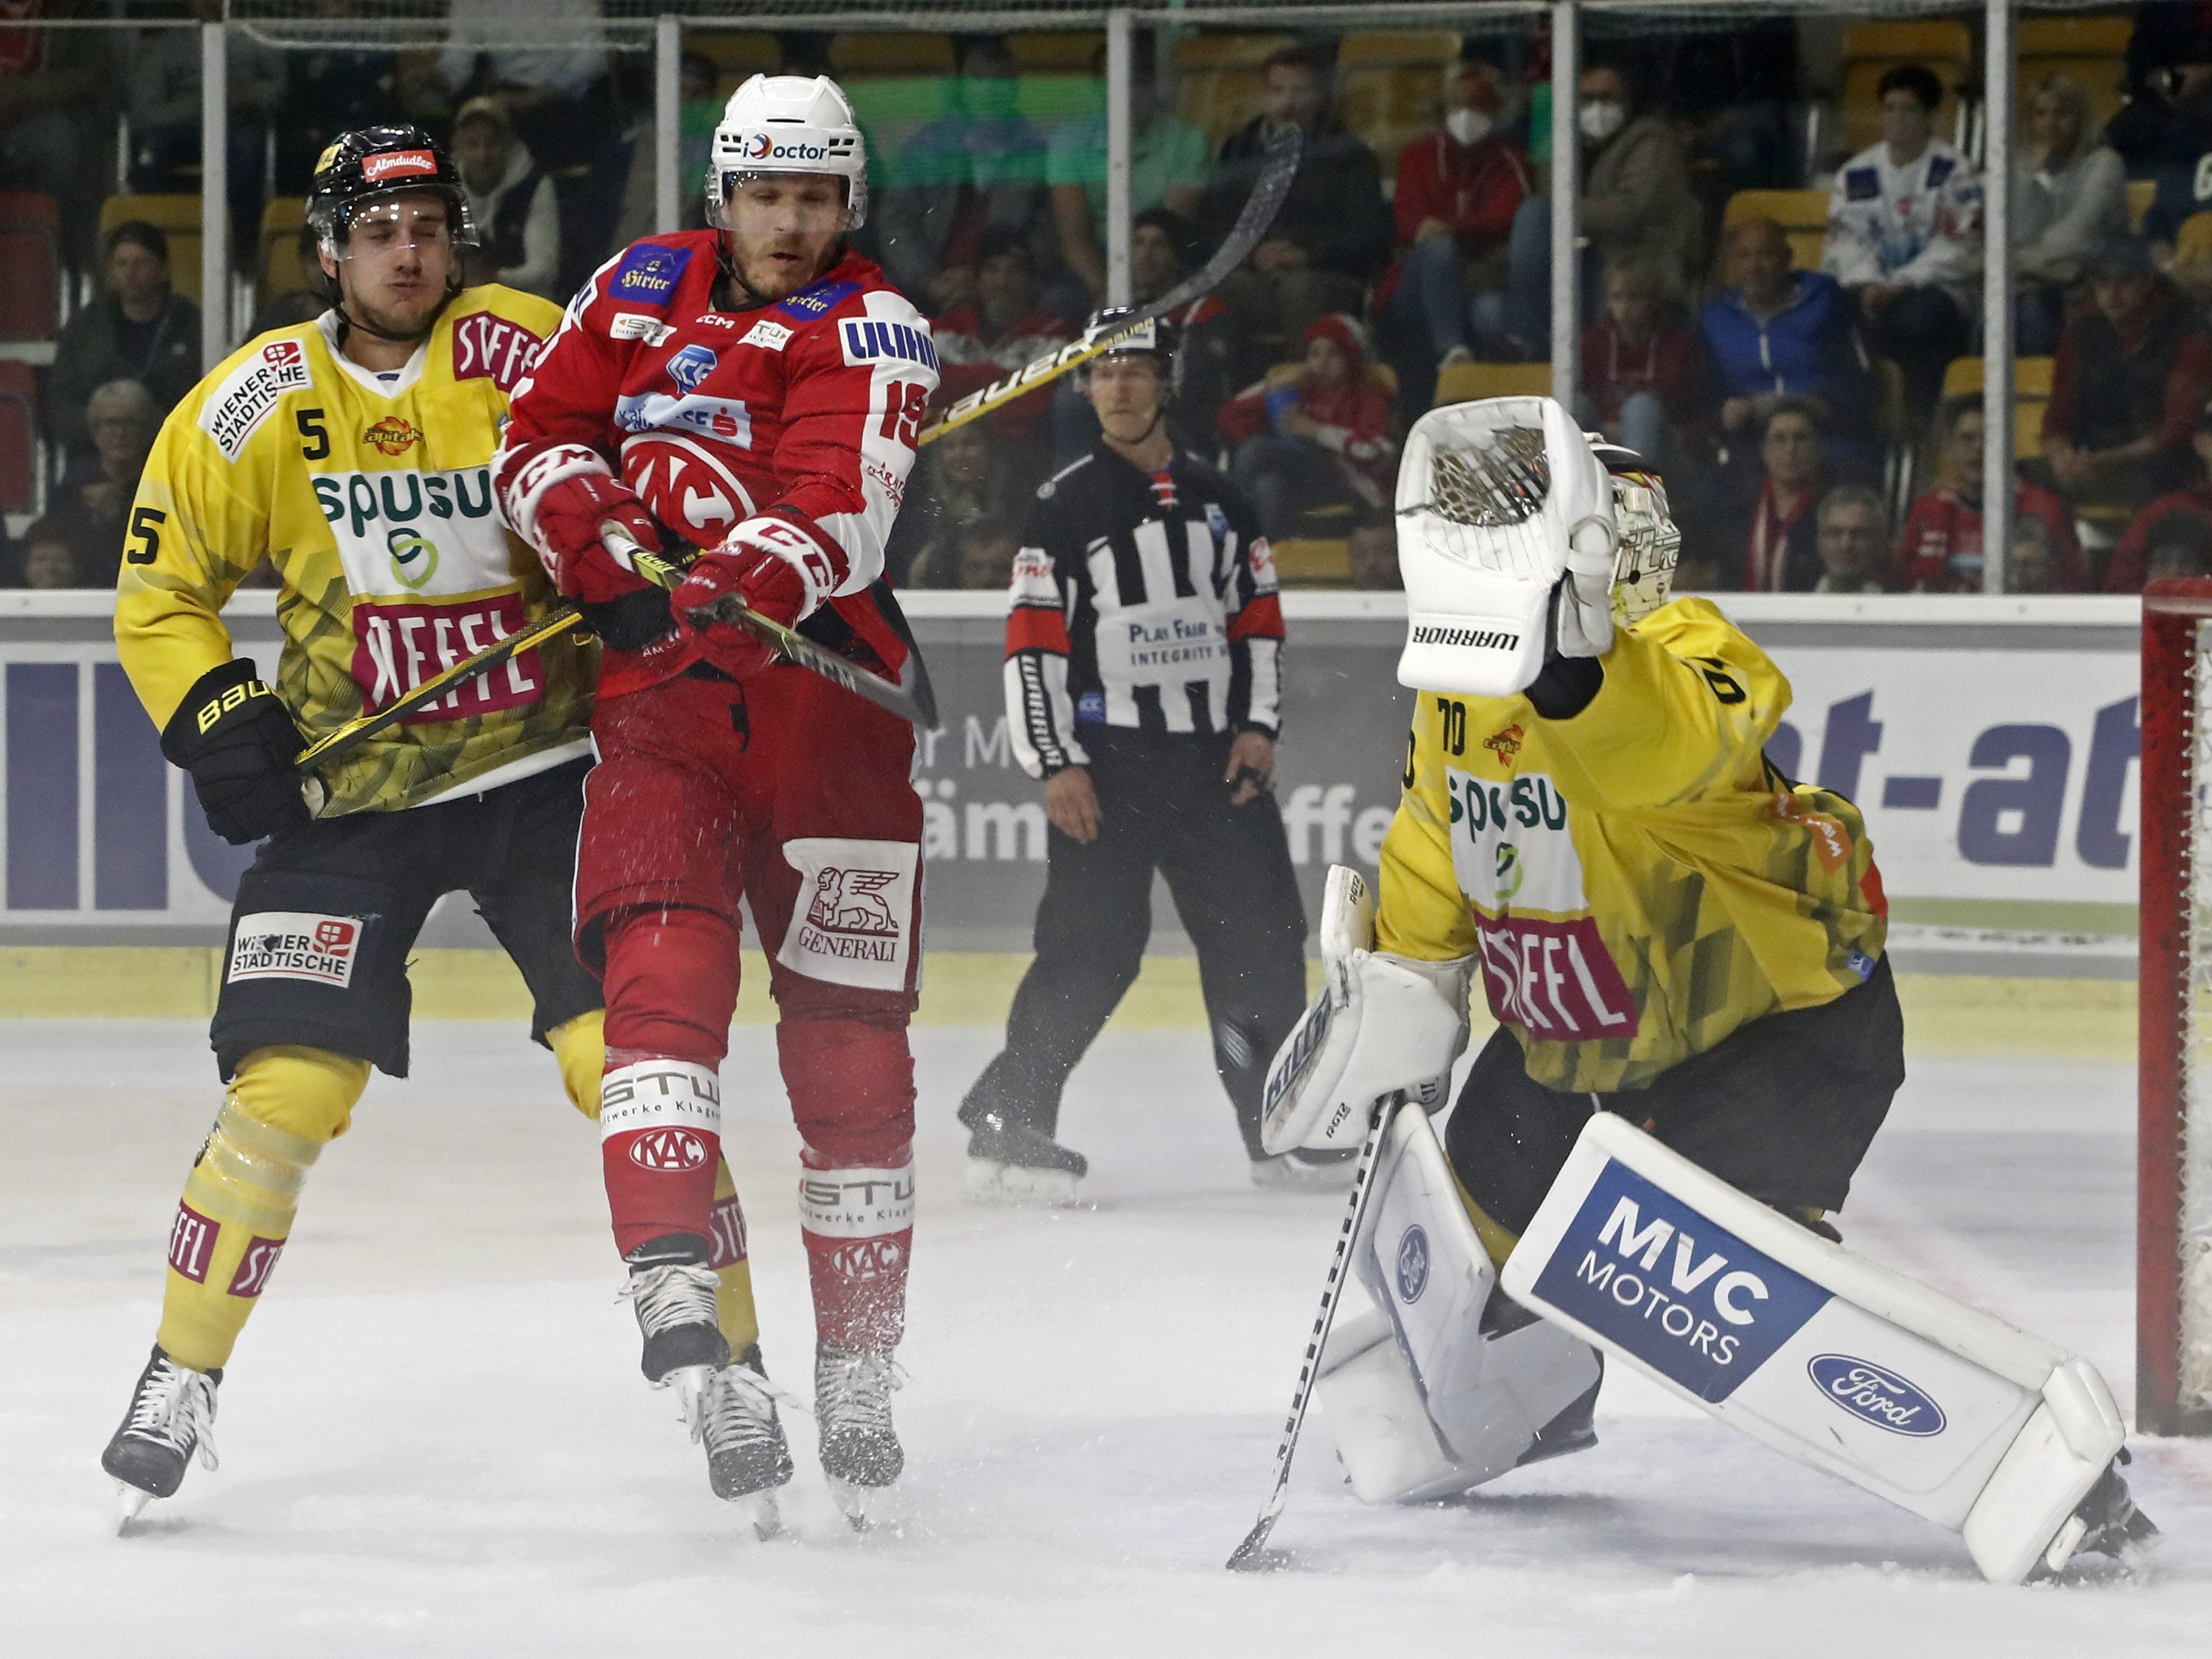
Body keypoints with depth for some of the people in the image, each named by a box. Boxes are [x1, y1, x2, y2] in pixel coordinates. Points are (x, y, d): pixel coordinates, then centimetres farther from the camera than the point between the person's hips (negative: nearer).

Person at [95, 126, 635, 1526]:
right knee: (287, 1087, -8)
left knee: (625, 1048, -11)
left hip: (540, 766, 0)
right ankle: (182, 1382, 7)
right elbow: (161, 593, 4)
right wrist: (221, 722, -9)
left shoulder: (527, 351, -8)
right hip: (347, 793, 0)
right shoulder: (256, 403, -5)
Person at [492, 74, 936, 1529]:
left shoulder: (868, 329, -2)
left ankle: (858, 1365, 17)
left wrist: (745, 581, -37)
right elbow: (540, 442, 13)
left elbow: (840, 518, -17)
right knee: (663, 968, -21)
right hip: (659, 696, 2)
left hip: (824, 690, -2)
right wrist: (604, 548, -7)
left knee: (850, 1036, 2)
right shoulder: (639, 292, 12)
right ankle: (679, 1300, -33)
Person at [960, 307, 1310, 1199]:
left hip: (1213, 757, 5)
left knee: (1261, 939, 4)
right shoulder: (1065, 506, -2)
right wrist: (1056, 766, -12)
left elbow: (1258, 617, 16)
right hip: (1106, 760, -5)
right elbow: (1032, 644, -6)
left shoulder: (1217, 500, 12)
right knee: (1091, 948, -12)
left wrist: (1258, 726, 3)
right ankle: (1005, 1127, -8)